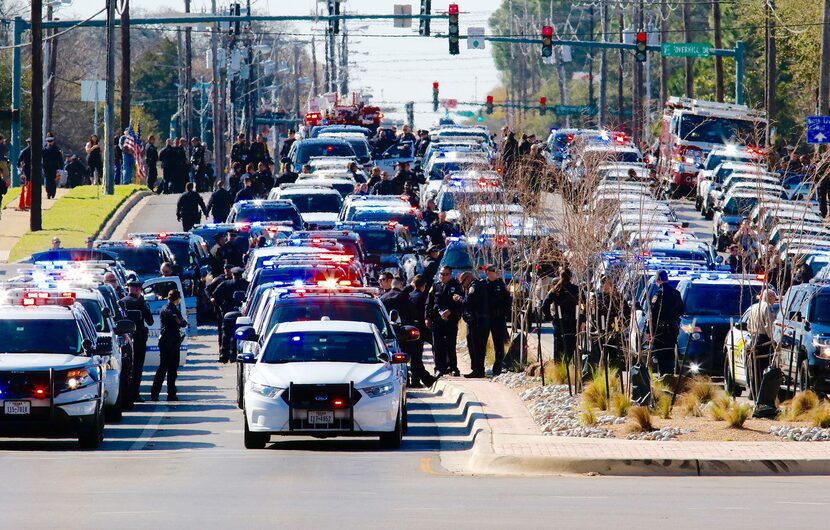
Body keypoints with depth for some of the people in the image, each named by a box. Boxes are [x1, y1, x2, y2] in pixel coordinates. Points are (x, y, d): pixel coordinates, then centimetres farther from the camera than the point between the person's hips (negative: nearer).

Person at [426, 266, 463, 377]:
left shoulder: (456, 286, 3)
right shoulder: (435, 286, 11)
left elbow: (460, 303, -4)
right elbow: (429, 303, 12)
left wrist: (450, 311, -15)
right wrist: (427, 317, 3)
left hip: (451, 320, -2)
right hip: (437, 320, 2)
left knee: (450, 345, 0)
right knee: (438, 346, 0)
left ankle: (452, 367, 9)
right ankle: (440, 367, 6)